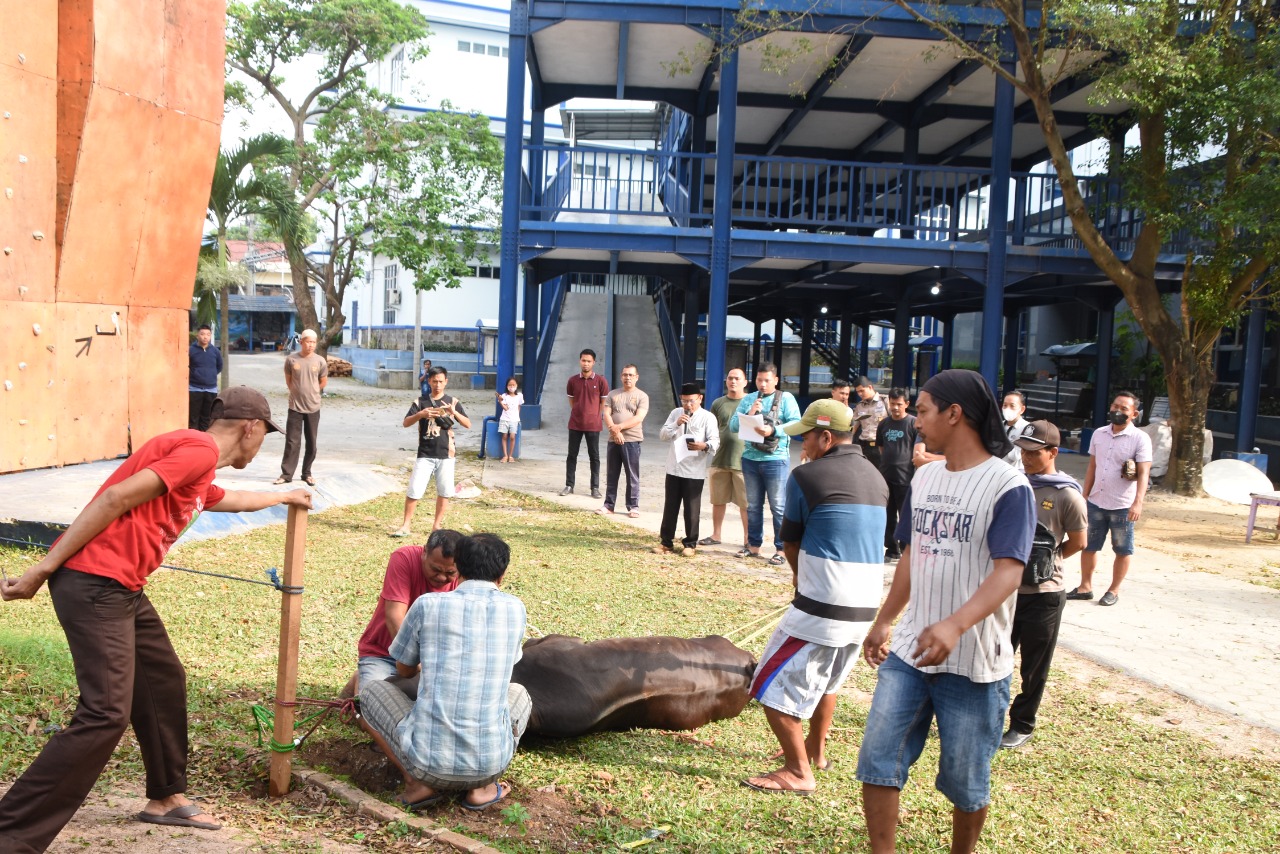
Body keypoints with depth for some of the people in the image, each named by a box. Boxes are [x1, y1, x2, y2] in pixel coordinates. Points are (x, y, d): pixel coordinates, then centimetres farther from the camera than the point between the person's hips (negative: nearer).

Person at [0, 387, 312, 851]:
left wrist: (283, 496, 62)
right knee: (106, 712, -12)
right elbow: (116, 497, -19)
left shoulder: (197, 467, 21)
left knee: (164, 681, 19)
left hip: (120, 587, 11)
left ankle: (166, 798, 34)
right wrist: (43, 569, -19)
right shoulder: (200, 449, -11)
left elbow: (230, 499, 45)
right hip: (94, 584, -11)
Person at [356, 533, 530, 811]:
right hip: (491, 761, 1)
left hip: (425, 758, -1)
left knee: (372, 692, 25)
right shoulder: (515, 609, 4)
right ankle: (482, 786, 12)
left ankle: (417, 782, 7)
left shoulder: (427, 605, -1)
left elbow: (404, 669, 16)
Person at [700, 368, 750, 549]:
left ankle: (748, 539, 9)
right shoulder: (718, 403, 9)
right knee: (718, 501, 12)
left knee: (746, 504, 1)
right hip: (719, 461, 3)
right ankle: (716, 535, 25)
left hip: (743, 462, -3)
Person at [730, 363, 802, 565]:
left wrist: (773, 431, -24)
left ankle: (781, 549, 5)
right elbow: (733, 425, 4)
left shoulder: (786, 398, -1)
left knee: (778, 506, -1)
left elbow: (796, 423, -12)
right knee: (753, 505, 14)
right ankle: (753, 545, 24)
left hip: (775, 459, -5)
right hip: (750, 458, 5)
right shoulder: (747, 399, 10)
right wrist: (749, 414, -13)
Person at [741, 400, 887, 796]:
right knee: (826, 679, 29)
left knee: (773, 687, 3)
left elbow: (791, 543, 0)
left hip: (820, 610, -8)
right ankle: (816, 750, 42)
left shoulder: (807, 476, -11)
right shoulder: (877, 479, 9)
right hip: (866, 608, 8)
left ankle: (798, 771, 8)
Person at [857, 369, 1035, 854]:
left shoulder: (1007, 486, -14)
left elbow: (1008, 572, -25)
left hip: (974, 663, -6)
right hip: (909, 651, 6)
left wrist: (955, 625, -40)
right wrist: (883, 622, 20)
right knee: (877, 759, 2)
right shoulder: (924, 477, 8)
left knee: (966, 781, 10)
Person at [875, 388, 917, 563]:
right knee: (887, 517, 11)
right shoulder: (884, 424, 10)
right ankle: (892, 551, 21)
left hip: (906, 478, -6)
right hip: (885, 477, 6)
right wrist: (888, 463, 12)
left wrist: (917, 475, -10)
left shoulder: (914, 423, -7)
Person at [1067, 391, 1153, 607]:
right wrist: (1085, 496, 12)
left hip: (1123, 506, -5)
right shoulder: (1099, 434, 7)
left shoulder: (1140, 439, -8)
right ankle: (1085, 586, 23)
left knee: (1123, 550, 7)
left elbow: (1143, 473, -14)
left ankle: (1113, 591, 19)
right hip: (1096, 503, 5)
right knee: (1088, 546, 11)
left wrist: (1138, 502, -24)